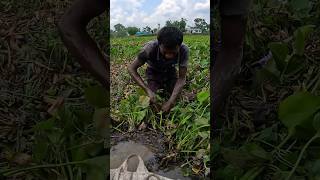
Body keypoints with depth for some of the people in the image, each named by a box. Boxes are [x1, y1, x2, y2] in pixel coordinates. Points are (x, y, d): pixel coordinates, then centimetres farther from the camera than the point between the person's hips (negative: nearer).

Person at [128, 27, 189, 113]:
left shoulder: (184, 50, -34)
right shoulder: (150, 48, -40)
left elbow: (181, 78, -25)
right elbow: (131, 68, -28)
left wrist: (171, 101, -36)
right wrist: (147, 90, -38)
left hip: (170, 72, 1)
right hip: (153, 73, -1)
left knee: (176, 101, -4)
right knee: (152, 102, -9)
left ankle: (164, 87, 24)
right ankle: (159, 87, 20)